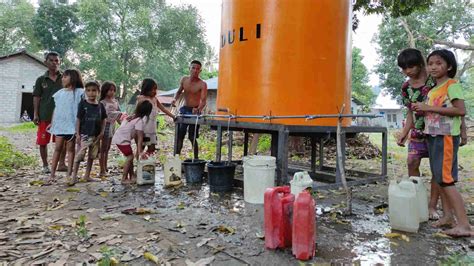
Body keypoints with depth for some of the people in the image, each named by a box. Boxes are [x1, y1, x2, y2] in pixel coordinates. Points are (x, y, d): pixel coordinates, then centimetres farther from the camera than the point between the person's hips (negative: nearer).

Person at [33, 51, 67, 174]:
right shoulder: (41, 79, 4)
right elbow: (36, 97, 4)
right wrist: (35, 114, -4)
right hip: (45, 115, 0)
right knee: (43, 141, 6)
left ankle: (61, 163, 11)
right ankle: (45, 165, 20)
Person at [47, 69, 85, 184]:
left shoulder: (79, 92, -3)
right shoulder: (60, 93, 12)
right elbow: (56, 108, 16)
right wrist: (52, 123, 13)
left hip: (72, 125, -4)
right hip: (59, 124, 4)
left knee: (70, 148, 3)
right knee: (57, 147, 6)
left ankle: (69, 174, 10)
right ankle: (52, 173, 9)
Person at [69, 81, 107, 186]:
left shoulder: (100, 106, 5)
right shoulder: (83, 104, -5)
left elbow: (103, 120, 12)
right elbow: (78, 119, -5)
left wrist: (102, 132, 1)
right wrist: (77, 134, -9)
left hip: (96, 135, 4)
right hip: (84, 134, -4)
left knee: (92, 156, 12)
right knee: (79, 155, -6)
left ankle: (87, 175, 25)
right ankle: (74, 176, 1)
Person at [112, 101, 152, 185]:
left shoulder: (134, 116, 11)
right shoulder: (140, 121, -18)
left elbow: (136, 136, 13)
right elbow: (140, 138, -19)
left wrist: (139, 150, 14)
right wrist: (140, 151, -18)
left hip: (119, 138, 10)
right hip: (122, 140, -10)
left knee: (130, 157, 14)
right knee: (130, 157, -6)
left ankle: (132, 176, 22)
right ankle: (124, 179, -1)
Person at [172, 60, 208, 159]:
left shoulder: (202, 84, -13)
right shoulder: (184, 80, 2)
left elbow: (203, 101, -21)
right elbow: (179, 92, 17)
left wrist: (198, 109, -41)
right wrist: (175, 99, -4)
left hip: (195, 111, -5)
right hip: (184, 109, 5)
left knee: (192, 137, -3)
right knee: (179, 135, 9)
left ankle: (196, 159, 9)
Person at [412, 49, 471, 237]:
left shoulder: (452, 85, -8)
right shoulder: (432, 90, 16)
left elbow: (460, 110, -19)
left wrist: (430, 108, -18)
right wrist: (421, 109, 3)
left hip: (447, 136, -8)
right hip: (432, 136, 8)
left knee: (445, 179, -12)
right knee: (438, 178, 10)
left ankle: (464, 224, -8)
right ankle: (447, 216, 19)